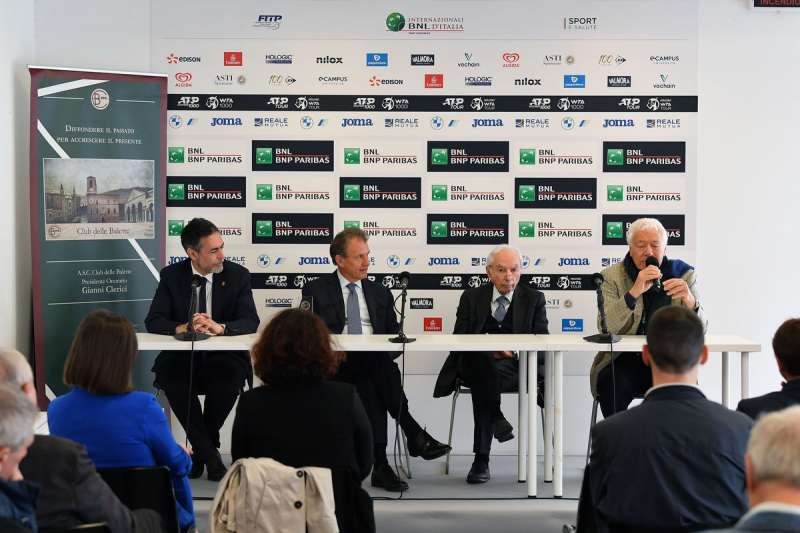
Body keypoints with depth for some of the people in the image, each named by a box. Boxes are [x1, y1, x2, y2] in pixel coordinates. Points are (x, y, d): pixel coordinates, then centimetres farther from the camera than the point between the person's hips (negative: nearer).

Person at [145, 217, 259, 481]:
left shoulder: (238, 274, 0)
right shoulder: (172, 276, 2)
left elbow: (251, 321, -10)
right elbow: (153, 321, -5)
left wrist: (220, 327, -32)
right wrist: (182, 328, -28)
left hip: (224, 359, -1)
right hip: (183, 358, 1)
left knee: (232, 376, -33)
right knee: (168, 374, -32)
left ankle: (201, 449, -10)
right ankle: (210, 453, -18)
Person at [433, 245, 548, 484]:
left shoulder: (533, 298, 13)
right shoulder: (472, 297, 14)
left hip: (515, 367, -1)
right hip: (474, 364, 1)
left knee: (484, 380, -38)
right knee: (484, 368, -39)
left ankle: (481, 459, -32)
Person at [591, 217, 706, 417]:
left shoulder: (684, 275, 7)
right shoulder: (612, 277, 3)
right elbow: (605, 327, -12)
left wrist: (690, 301, -22)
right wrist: (634, 293, -24)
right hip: (623, 361, -1)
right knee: (613, 385, -30)